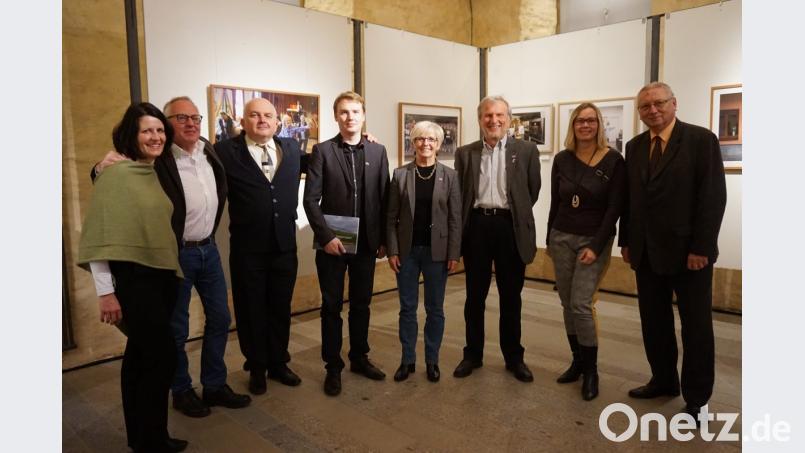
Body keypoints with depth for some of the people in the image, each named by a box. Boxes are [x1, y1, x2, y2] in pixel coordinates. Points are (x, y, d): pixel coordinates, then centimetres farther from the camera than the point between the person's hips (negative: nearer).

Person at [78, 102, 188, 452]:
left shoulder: (156, 174, 10)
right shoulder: (115, 175, -12)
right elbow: (101, 236, -16)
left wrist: (173, 271, 15)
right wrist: (106, 292, -17)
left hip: (162, 276, 7)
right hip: (133, 279, -7)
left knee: (140, 356, 16)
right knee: (163, 356, -4)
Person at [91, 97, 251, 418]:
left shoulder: (209, 151, 4)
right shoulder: (157, 160, -16)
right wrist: (102, 169, -33)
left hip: (208, 249, 6)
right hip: (175, 254, -6)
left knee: (220, 319, 13)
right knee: (177, 328, 8)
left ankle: (214, 385, 29)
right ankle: (181, 391, 28)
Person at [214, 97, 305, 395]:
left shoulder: (292, 148, 7)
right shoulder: (226, 151, -6)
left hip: (284, 245, 3)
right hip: (247, 248, -3)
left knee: (280, 308, 15)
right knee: (251, 311, 11)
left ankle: (278, 363, 33)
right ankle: (257, 368, 29)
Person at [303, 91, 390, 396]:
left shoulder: (378, 151, 5)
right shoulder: (322, 151, -3)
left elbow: (383, 198, 5)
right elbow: (311, 199, -7)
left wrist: (383, 239, 3)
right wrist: (326, 236, -15)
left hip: (366, 243, 3)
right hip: (332, 242, -2)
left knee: (361, 304, 13)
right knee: (332, 306, 8)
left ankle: (359, 358, 30)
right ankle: (333, 367, 20)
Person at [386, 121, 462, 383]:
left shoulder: (449, 176, 0)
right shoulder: (400, 174, 2)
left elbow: (455, 218, -2)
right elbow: (391, 217, 2)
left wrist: (454, 253, -6)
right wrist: (392, 250, -4)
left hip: (437, 250, -1)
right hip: (407, 250, 1)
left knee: (435, 309, 9)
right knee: (407, 307, 9)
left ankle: (432, 360, 23)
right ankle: (407, 360, 22)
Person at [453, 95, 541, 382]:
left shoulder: (526, 150, 2)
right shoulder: (465, 153, 6)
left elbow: (533, 191, 7)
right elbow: (459, 194, 7)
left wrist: (516, 214, 10)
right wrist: (460, 230, 4)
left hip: (510, 227, -1)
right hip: (477, 226, 1)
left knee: (511, 298, 10)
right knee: (474, 297, 10)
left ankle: (514, 357, 25)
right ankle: (473, 354, 25)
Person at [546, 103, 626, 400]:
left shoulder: (613, 161, -8)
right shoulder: (562, 159, 3)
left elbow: (614, 209, -9)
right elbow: (555, 203, 9)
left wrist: (596, 247, -14)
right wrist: (550, 239, 10)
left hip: (594, 240, -4)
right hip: (562, 238, 4)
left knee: (581, 304, -10)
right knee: (567, 304, 8)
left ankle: (591, 370, 7)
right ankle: (577, 361, 23)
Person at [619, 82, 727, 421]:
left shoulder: (701, 139, -6)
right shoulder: (634, 147, 10)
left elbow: (714, 197, -12)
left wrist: (701, 247, -17)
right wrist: (626, 240, 6)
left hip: (688, 250, -5)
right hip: (647, 251, 5)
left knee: (696, 325, 6)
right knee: (653, 321, 13)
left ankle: (697, 398, 18)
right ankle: (664, 380, 29)